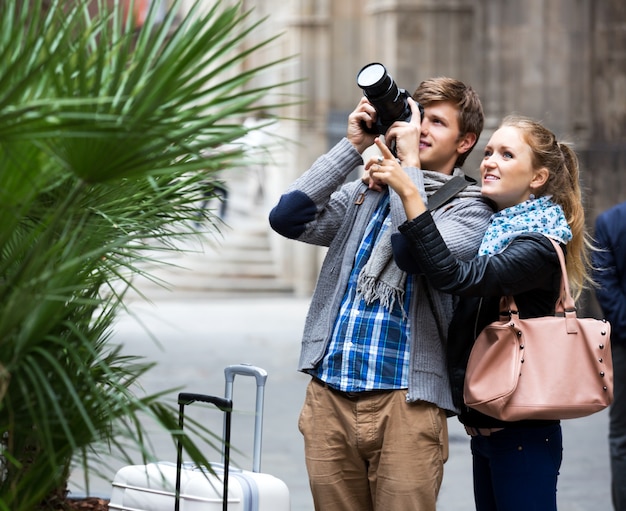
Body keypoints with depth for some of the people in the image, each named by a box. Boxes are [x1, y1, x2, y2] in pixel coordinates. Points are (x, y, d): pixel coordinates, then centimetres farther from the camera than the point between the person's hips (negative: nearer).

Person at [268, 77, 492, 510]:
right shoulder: (362, 193, 15)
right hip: (330, 397, 4)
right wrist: (353, 147, 1)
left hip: (405, 405, -4)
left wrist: (408, 163, -10)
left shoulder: (470, 209, 3)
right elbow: (287, 218, 0)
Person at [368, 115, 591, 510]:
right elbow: (414, 262, 5)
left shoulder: (538, 247, -14)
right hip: (486, 428, 8)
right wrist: (394, 184, -8)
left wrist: (409, 193, -30)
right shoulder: (491, 230, 12)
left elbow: (455, 277, -28)